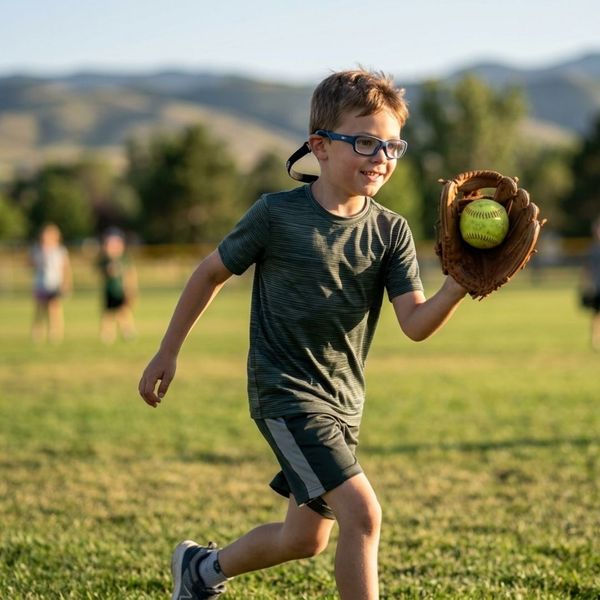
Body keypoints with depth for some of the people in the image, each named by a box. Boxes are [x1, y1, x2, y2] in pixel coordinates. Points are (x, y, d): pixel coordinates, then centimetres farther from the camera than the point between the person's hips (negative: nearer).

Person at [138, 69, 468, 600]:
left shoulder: (390, 231, -2)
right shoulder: (276, 215, -12)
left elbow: (416, 323, -11)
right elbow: (212, 272, 2)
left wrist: (457, 289, -32)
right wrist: (167, 354, 6)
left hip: (342, 402, 6)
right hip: (285, 393, -6)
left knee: (305, 539, 17)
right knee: (362, 512, -21)